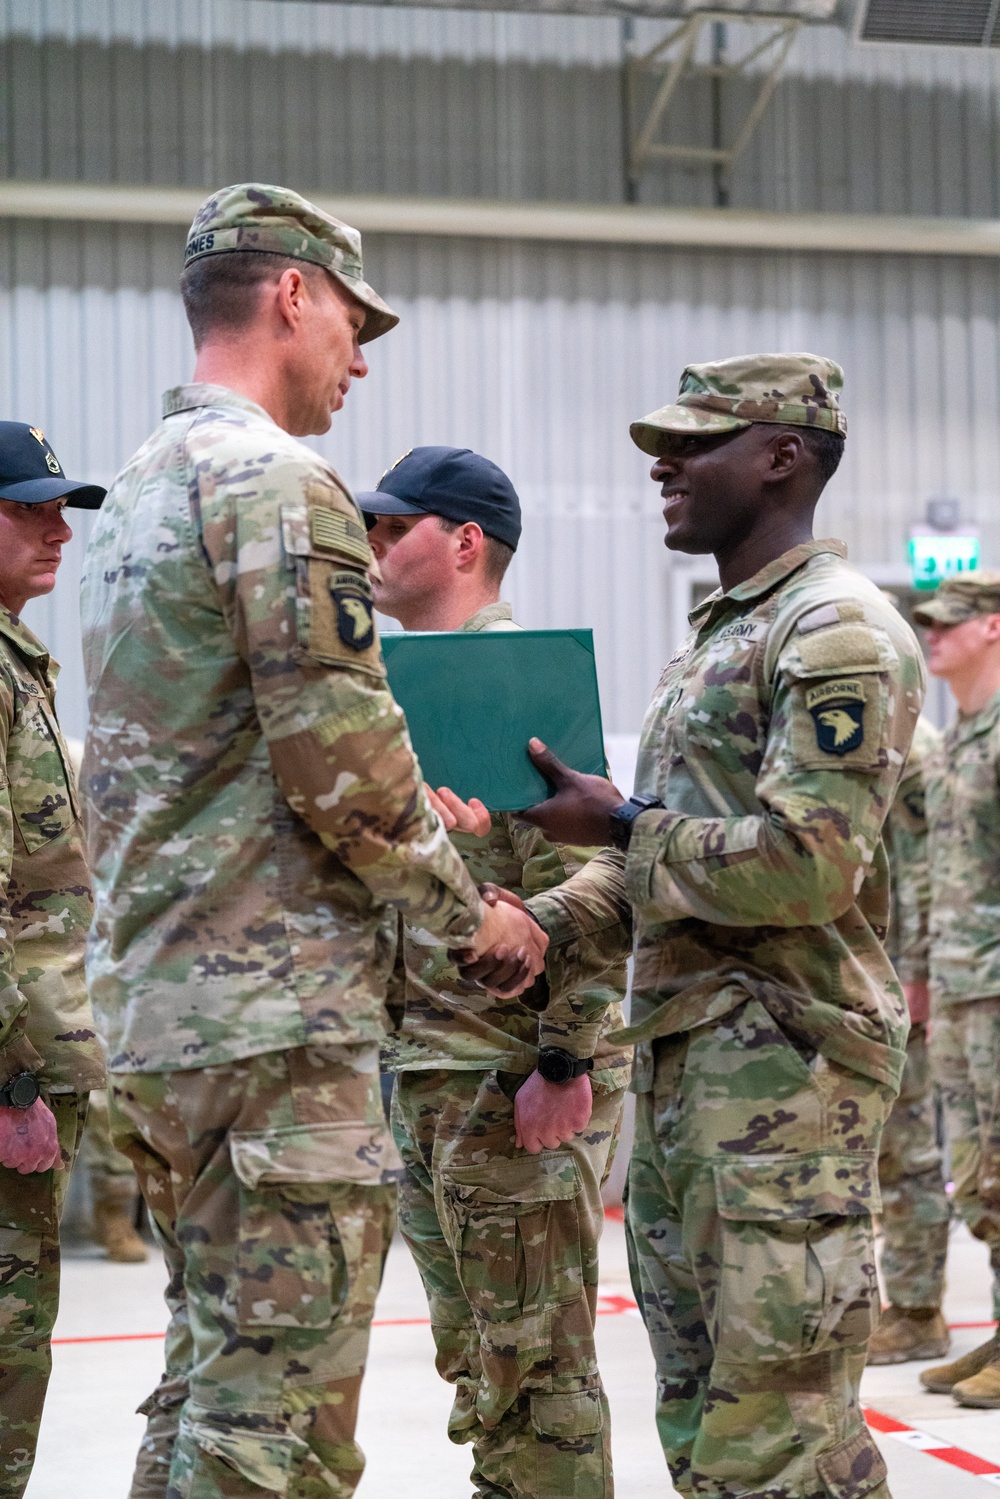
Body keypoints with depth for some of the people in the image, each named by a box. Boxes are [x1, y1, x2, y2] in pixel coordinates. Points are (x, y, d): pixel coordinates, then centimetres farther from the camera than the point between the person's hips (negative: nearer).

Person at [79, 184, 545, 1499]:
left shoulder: (138, 491, 19)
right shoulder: (279, 482, -11)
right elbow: (343, 759, -17)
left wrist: (414, 827, 20)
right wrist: (469, 909, -3)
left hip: (153, 1004, 10)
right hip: (278, 1014, -10)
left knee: (211, 1385, 16)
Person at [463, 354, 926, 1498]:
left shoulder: (838, 631, -11)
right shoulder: (713, 636, 19)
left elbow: (805, 867, -21)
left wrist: (619, 824, -11)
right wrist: (543, 922, 7)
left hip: (784, 1052, -10)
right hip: (678, 1050, 10)